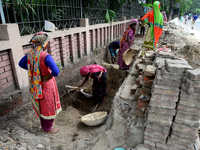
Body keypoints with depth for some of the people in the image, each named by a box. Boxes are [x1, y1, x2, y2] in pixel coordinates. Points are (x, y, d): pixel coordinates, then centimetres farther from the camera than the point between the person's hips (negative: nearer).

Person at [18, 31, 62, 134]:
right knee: (48, 107, 13)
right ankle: (47, 128, 34)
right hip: (46, 86, -8)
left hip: (35, 85, 8)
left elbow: (21, 63, 12)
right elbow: (56, 71, -38)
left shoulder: (30, 53, -5)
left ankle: (44, 125, 48)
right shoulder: (45, 56, -28)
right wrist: (50, 76, -17)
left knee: (41, 106, 26)